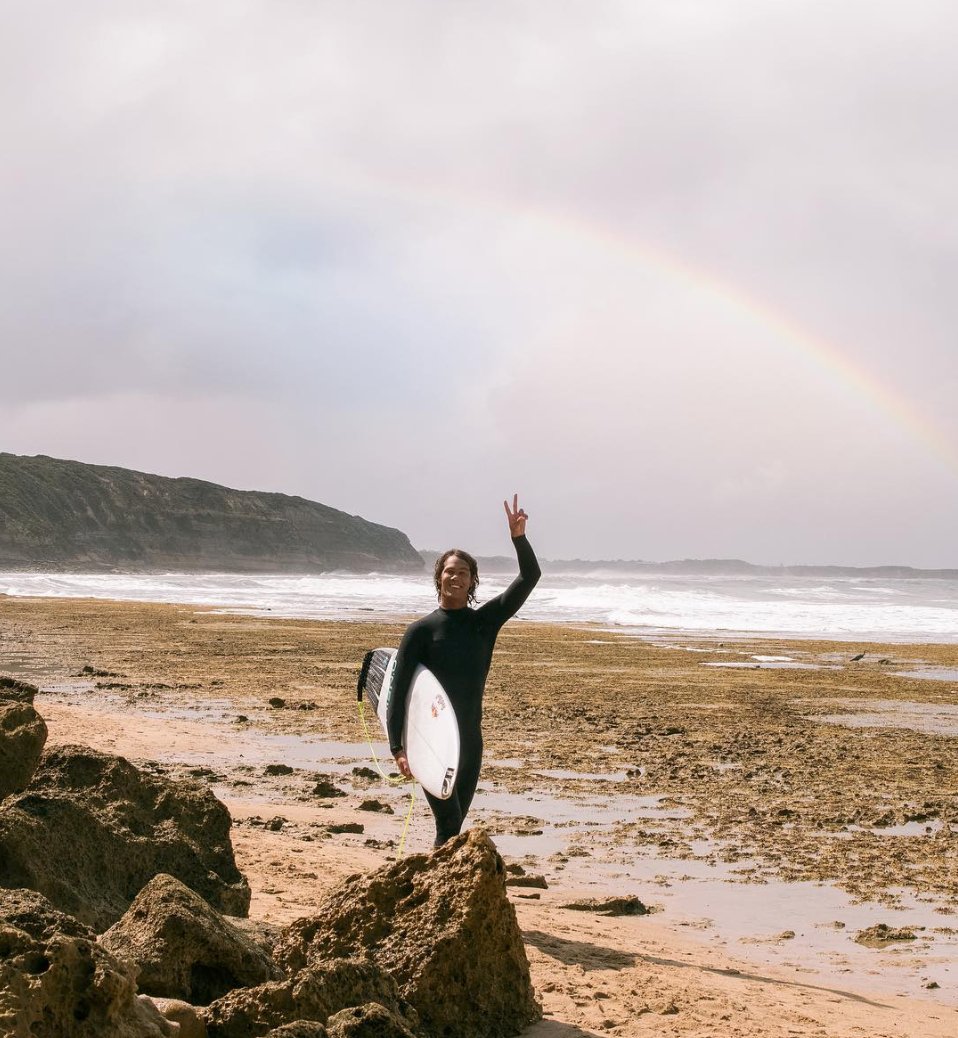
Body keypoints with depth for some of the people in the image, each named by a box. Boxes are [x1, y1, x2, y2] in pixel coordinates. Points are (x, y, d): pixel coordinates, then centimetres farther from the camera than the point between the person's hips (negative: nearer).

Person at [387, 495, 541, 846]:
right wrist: (397, 747, -15)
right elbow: (399, 690, -7)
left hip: (470, 741, 4)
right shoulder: (422, 630, -4)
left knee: (452, 827, 10)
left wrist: (519, 538, -14)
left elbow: (530, 577, 1)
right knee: (450, 824, -14)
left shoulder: (485, 622, 6)